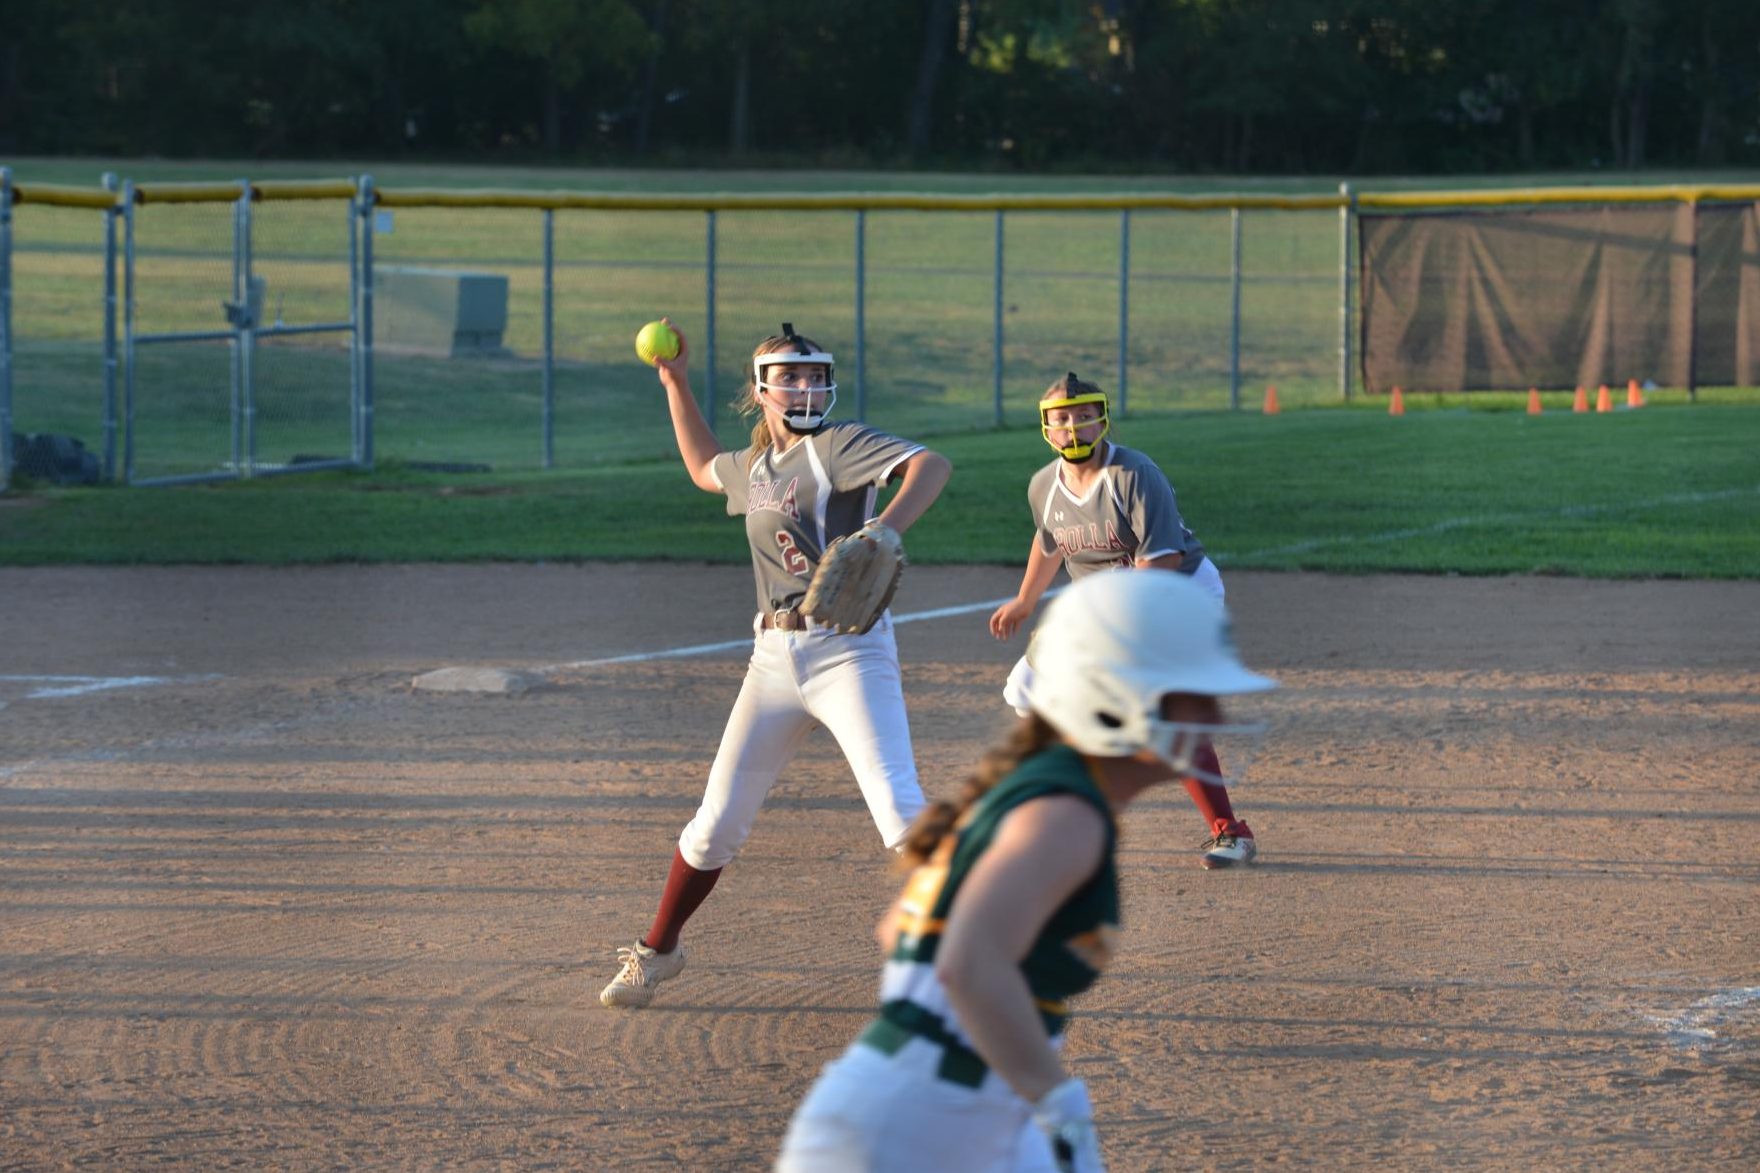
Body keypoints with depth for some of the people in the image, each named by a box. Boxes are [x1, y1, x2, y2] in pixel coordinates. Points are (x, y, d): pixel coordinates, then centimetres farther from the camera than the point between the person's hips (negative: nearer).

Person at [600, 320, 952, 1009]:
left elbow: (931, 466, -25)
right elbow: (703, 468, 40)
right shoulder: (753, 466, 16)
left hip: (848, 649, -6)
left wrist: (882, 533, -41)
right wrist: (676, 385, 34)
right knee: (718, 821, 11)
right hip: (774, 659, 6)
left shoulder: (840, 446, -7)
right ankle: (657, 951, 29)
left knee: (901, 810, -19)